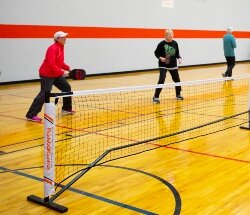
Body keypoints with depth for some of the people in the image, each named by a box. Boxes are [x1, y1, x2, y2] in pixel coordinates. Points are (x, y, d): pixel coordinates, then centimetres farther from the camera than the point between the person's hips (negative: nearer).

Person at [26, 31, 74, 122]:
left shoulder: (61, 47, 10)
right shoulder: (53, 48, -19)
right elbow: (51, 64, -27)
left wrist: (67, 68, 4)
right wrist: (62, 72, -27)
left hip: (56, 74, 10)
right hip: (47, 74, -10)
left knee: (67, 88, 14)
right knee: (44, 94, -16)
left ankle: (66, 109, 28)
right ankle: (31, 115, -16)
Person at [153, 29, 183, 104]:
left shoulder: (175, 43, 0)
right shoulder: (162, 44, -11)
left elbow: (177, 53, 11)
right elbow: (156, 53, -2)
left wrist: (179, 58, -7)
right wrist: (160, 58, -18)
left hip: (173, 65, 5)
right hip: (163, 65, -5)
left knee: (177, 80, 13)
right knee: (161, 80, -17)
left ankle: (178, 94, 35)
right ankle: (156, 97, -9)